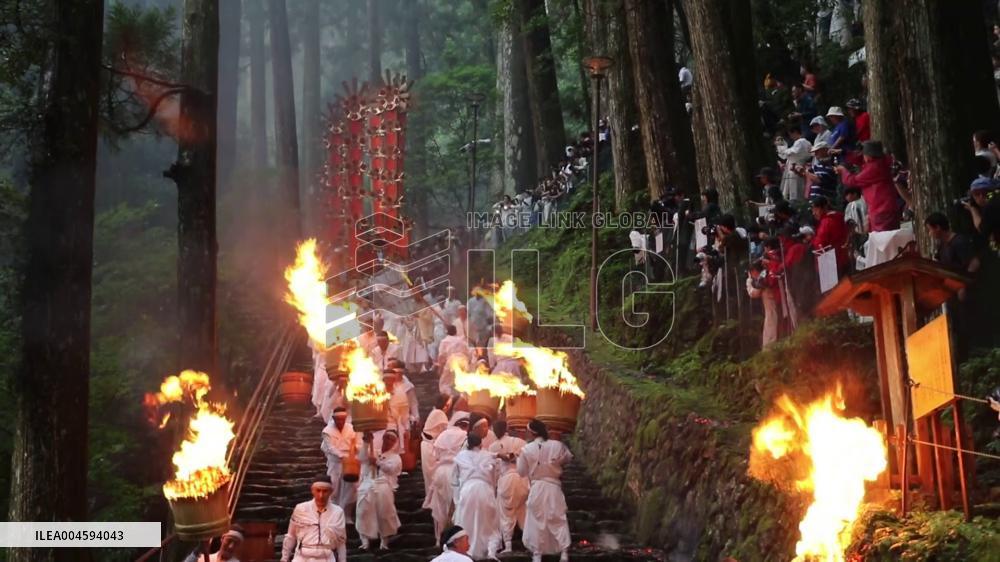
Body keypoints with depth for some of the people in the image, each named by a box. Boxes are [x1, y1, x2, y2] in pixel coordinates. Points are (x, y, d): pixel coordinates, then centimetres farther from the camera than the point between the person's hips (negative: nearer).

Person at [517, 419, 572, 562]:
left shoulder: (526, 449, -10)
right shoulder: (557, 445, -7)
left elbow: (521, 471, 0)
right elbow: (568, 458, 13)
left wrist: (518, 458, 16)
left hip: (536, 488, -1)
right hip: (554, 487, 1)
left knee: (536, 521, 8)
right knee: (558, 520, 6)